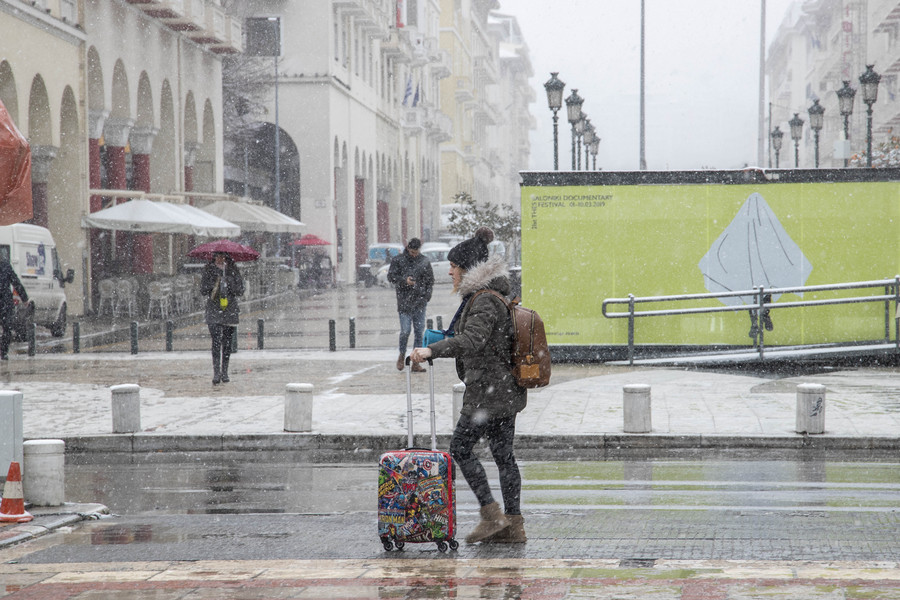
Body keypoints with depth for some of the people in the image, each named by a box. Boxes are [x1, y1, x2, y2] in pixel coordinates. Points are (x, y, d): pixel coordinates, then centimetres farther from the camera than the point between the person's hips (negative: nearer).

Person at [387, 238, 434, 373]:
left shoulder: (425, 261, 8)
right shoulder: (398, 260, 2)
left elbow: (430, 280, 13)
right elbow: (391, 276, -1)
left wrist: (427, 294, 0)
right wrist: (404, 280, -18)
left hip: (420, 302, 2)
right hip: (404, 301, -2)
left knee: (419, 332, 1)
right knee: (405, 330, -9)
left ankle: (416, 362, 6)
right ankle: (402, 356, 15)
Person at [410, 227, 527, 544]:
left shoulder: (485, 302, -17)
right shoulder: (490, 297, 14)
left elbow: (472, 340, -33)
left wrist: (432, 350, -37)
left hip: (488, 392, -10)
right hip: (507, 389, 10)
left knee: (460, 447, -1)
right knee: (503, 454, 9)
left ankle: (492, 514, -4)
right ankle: (513, 525, 10)